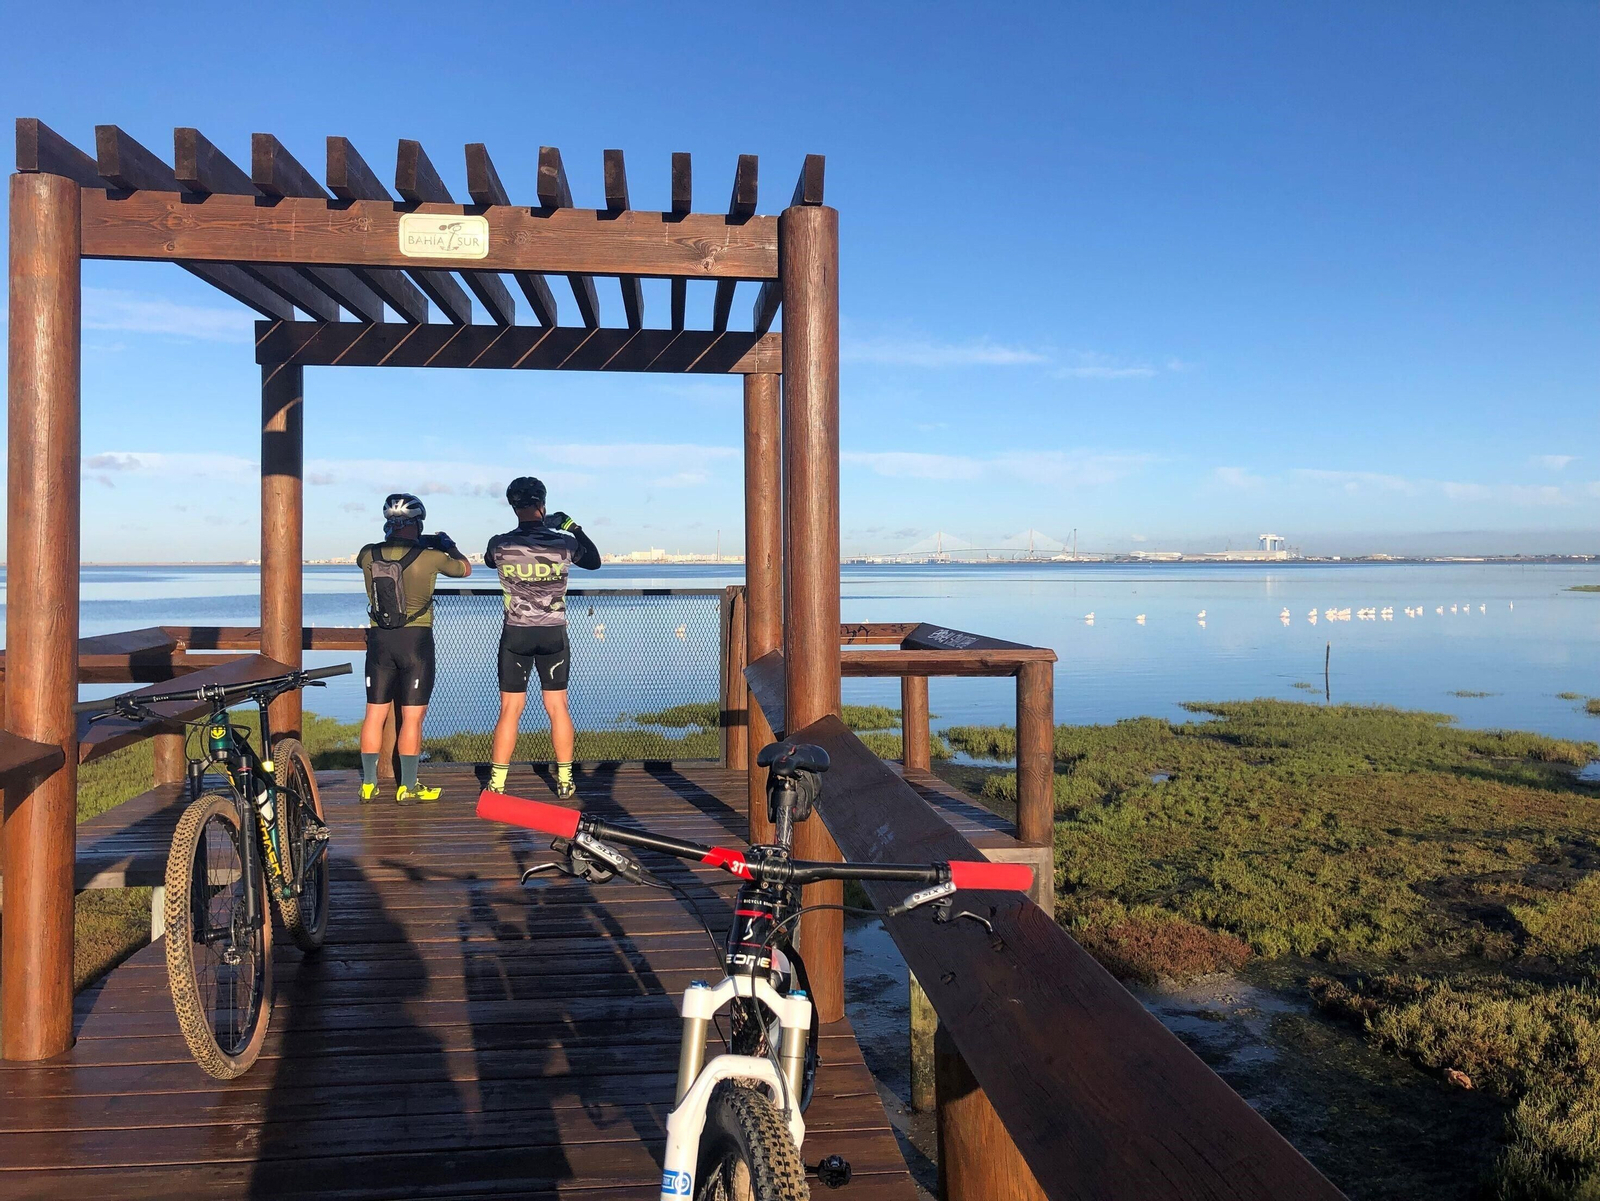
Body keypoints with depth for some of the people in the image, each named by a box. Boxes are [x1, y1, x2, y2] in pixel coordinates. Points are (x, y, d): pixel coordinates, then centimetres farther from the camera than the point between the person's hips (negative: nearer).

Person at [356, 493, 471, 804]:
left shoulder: (369, 555, -2)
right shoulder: (430, 557, -11)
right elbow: (465, 568, 8)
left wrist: (395, 541, 33)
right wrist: (447, 544, 25)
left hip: (379, 640, 4)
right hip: (416, 640, -4)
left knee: (375, 714, 12)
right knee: (412, 716, 2)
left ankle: (368, 784, 20)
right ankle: (407, 788, 6)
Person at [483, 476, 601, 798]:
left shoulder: (500, 544, -10)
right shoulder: (564, 544, -8)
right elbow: (595, 561, 12)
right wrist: (574, 526, 18)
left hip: (516, 635, -1)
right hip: (554, 635, 1)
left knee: (510, 709, 5)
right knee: (557, 706, 10)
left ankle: (496, 783, 7)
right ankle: (565, 780, 15)